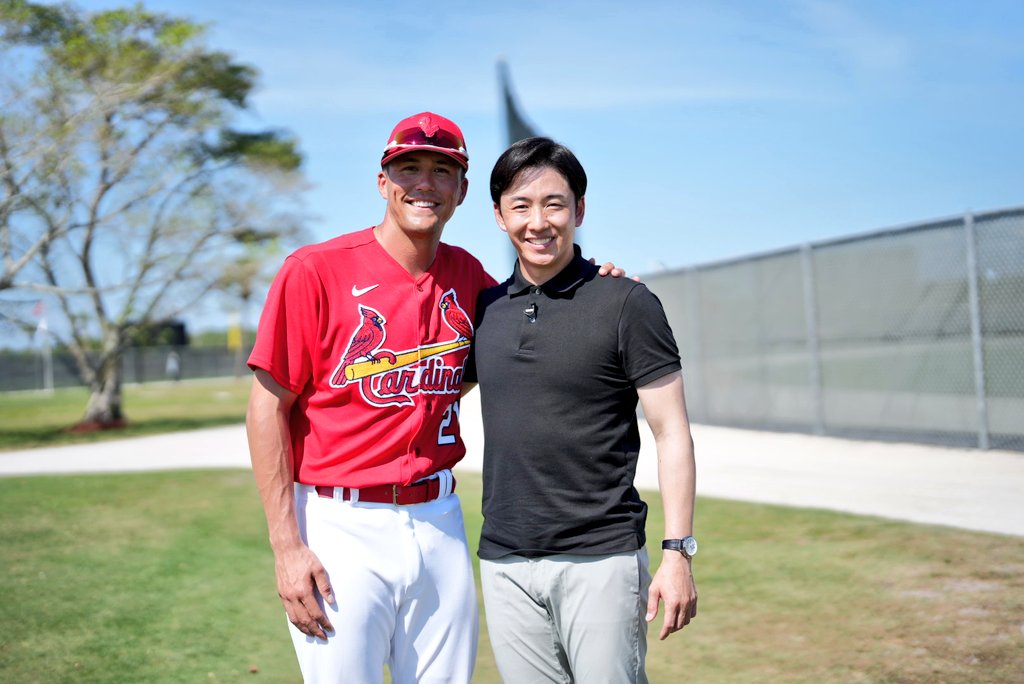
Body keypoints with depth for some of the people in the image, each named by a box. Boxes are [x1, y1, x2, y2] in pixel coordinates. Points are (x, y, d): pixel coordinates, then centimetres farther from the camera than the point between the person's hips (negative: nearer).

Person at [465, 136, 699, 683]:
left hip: (602, 560, -4)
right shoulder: (485, 309, 9)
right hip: (504, 563, 4)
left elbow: (672, 434, -4)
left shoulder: (626, 304, -4)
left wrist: (678, 555, -10)